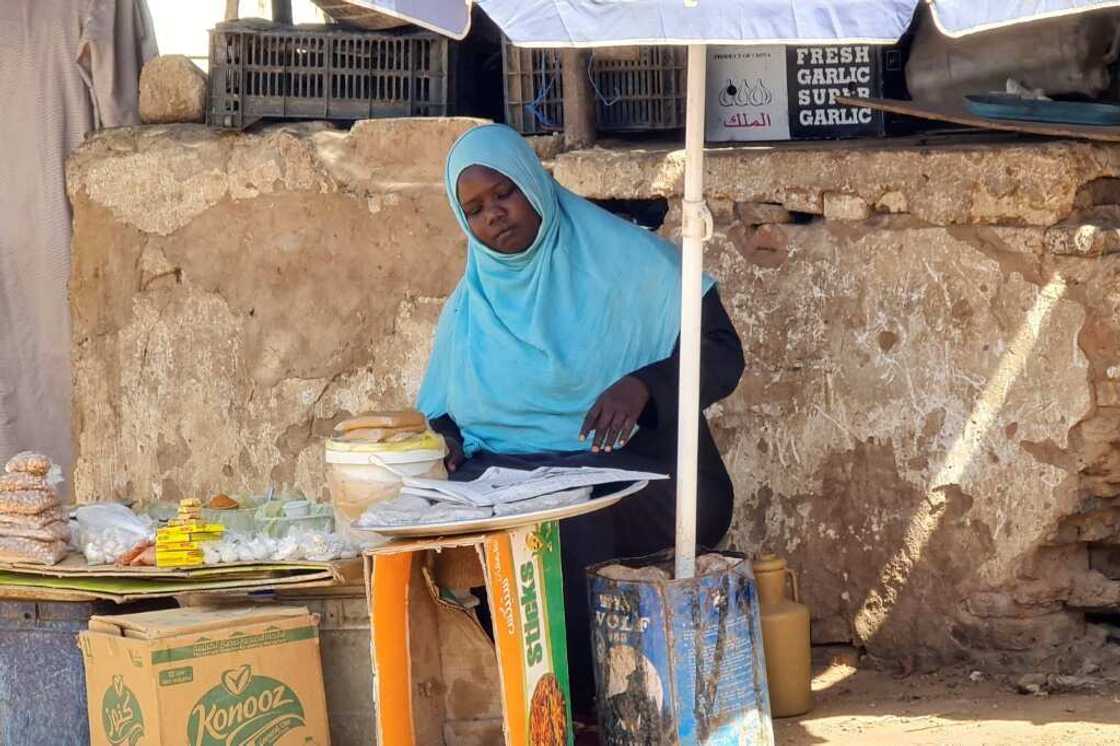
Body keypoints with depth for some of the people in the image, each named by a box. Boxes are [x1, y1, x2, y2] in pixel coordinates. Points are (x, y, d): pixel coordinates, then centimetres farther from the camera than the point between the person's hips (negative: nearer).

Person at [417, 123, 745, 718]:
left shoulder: (625, 261, 2)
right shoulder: (468, 308, 17)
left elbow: (722, 354, -2)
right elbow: (438, 413, 21)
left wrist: (643, 385, -22)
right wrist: (443, 442, -4)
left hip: (633, 466, -4)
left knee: (567, 515, -37)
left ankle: (577, 701, -22)